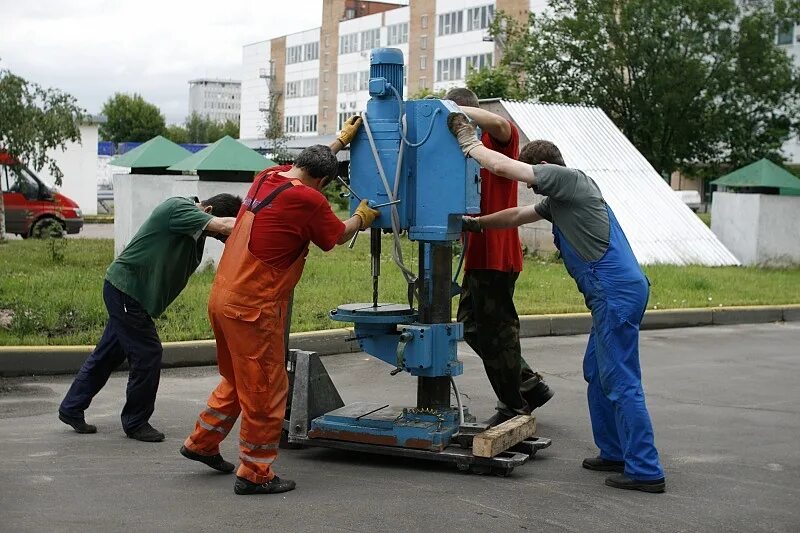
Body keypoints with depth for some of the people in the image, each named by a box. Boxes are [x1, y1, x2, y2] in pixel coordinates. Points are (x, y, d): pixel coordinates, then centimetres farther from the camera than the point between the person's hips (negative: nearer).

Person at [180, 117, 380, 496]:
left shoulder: (268, 177, 7)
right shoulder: (307, 199, -15)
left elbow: (310, 161, 29)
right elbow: (338, 235, 3)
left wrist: (342, 139, 39)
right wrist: (361, 218, 23)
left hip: (223, 297, 9)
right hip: (253, 308, -9)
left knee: (238, 380, 26)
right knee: (266, 391, 4)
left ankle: (202, 442, 36)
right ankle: (254, 474, 12)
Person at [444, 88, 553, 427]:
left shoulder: (500, 139, -9)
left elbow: (499, 123, -33)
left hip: (497, 255, -10)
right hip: (478, 255, 10)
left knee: (497, 331, -2)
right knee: (472, 326, 16)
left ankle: (514, 406, 12)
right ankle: (530, 385, 26)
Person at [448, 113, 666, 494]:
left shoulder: (568, 177, -5)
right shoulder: (559, 200, 23)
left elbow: (503, 167, -9)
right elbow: (517, 216, 35)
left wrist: (469, 144, 4)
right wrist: (476, 223, 34)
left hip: (616, 291, -11)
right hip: (617, 291, 11)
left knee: (621, 381, -9)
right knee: (598, 373, 18)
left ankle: (645, 471, -7)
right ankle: (614, 453, 24)